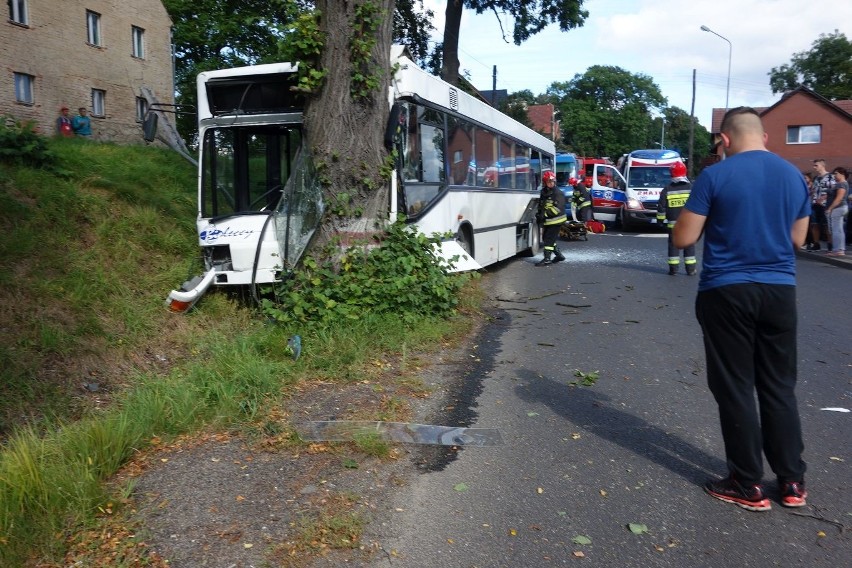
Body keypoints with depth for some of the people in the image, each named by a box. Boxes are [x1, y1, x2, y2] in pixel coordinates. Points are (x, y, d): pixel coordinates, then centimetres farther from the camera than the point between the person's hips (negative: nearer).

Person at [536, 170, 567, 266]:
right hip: (548, 220, 9)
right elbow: (541, 205, 22)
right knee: (545, 237, 13)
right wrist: (540, 214, 4)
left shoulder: (558, 193, -14)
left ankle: (547, 259, -5)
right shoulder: (544, 192, 10)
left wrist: (545, 214, -25)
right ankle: (559, 255, 24)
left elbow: (558, 208, -23)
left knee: (549, 238, -10)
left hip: (556, 220, -9)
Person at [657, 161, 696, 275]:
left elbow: (661, 207, 0)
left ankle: (673, 268, 3)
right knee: (689, 245, 6)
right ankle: (690, 269, 7)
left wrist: (660, 219, 9)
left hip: (673, 223, 0)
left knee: (673, 244, 5)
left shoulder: (667, 190, 0)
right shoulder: (691, 188, 0)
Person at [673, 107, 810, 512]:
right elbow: (797, 238, 16)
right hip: (779, 291, 5)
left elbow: (683, 239, -8)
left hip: (727, 292, -5)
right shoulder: (793, 176, 8)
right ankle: (792, 482, 22)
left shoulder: (715, 176, -9)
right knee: (779, 387, 14)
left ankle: (748, 486, 11)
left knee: (735, 389, 4)